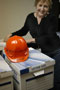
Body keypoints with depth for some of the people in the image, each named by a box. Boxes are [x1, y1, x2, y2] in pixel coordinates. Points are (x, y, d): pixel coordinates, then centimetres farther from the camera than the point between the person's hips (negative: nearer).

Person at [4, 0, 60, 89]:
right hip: (43, 51, 4)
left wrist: (33, 40, -26)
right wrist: (12, 35, 5)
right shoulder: (30, 17, -1)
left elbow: (50, 37, -22)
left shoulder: (51, 18, -14)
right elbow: (24, 30, 15)